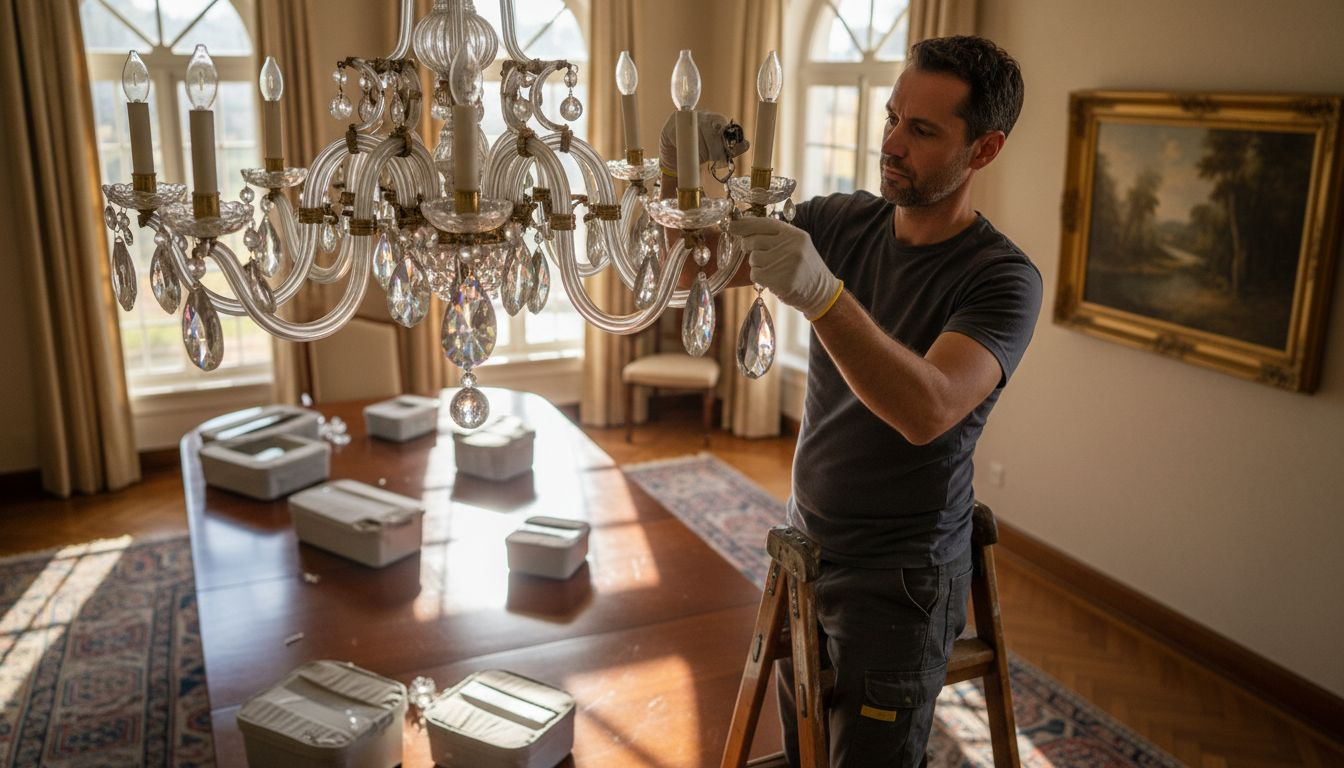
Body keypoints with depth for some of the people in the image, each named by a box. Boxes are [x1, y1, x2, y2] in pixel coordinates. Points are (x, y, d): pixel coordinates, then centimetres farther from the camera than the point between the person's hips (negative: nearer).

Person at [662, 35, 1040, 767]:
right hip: (804, 548, 5)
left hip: (898, 582, -5)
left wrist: (821, 294, -45)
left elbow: (928, 410, -34)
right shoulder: (841, 221, -2)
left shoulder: (1002, 277, -18)